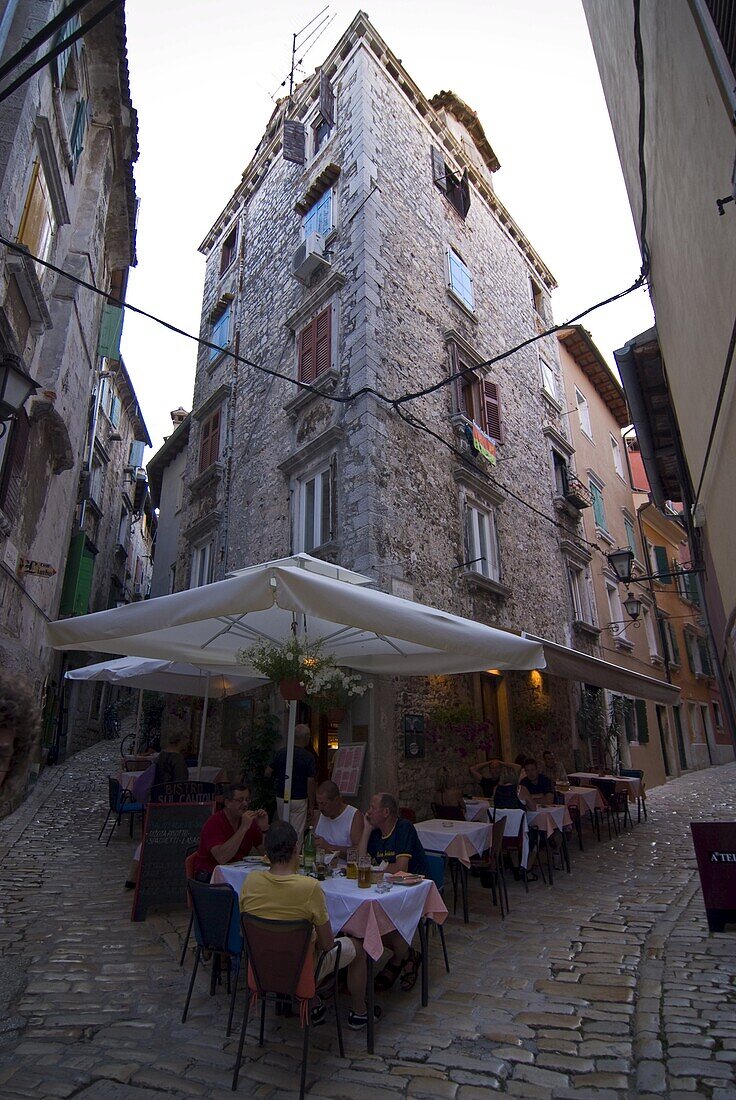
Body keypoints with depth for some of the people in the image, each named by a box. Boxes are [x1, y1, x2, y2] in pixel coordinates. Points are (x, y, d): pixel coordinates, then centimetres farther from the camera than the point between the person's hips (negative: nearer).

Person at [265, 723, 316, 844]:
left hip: (281, 798, 4)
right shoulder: (308, 757, -12)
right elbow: (310, 782, -12)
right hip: (299, 800, -4)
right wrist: (311, 806, -3)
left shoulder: (281, 752, -2)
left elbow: (268, 773, 4)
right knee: (297, 833, 3)